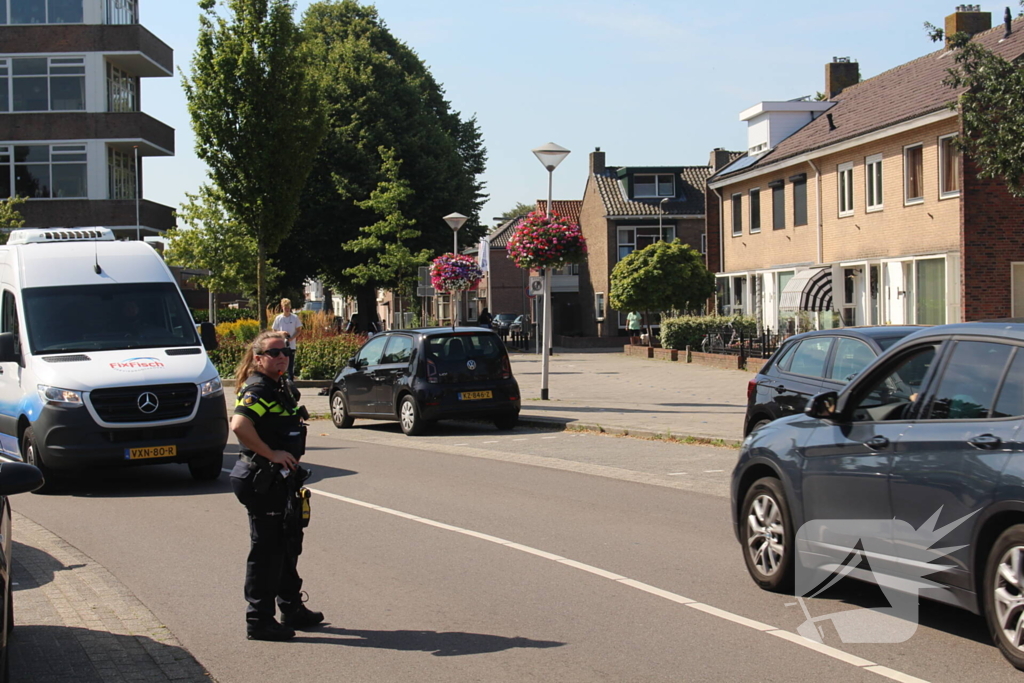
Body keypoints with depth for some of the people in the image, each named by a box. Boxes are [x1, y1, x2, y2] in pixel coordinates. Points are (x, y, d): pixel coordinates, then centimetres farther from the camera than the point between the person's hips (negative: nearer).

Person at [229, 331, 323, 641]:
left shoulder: (283, 387, 13)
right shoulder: (256, 389, -17)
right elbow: (239, 425, -33)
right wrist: (271, 454, -25)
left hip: (283, 478, 10)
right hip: (264, 479, -10)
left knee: (288, 545, 19)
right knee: (266, 550, -4)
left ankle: (292, 609, 33)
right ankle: (259, 621, 4)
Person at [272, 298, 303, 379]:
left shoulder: (295, 318, 2)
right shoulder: (278, 318, 3)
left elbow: (299, 331, 5)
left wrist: (292, 338, -12)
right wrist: (281, 332, -14)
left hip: (292, 346, 0)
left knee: (291, 366, 3)